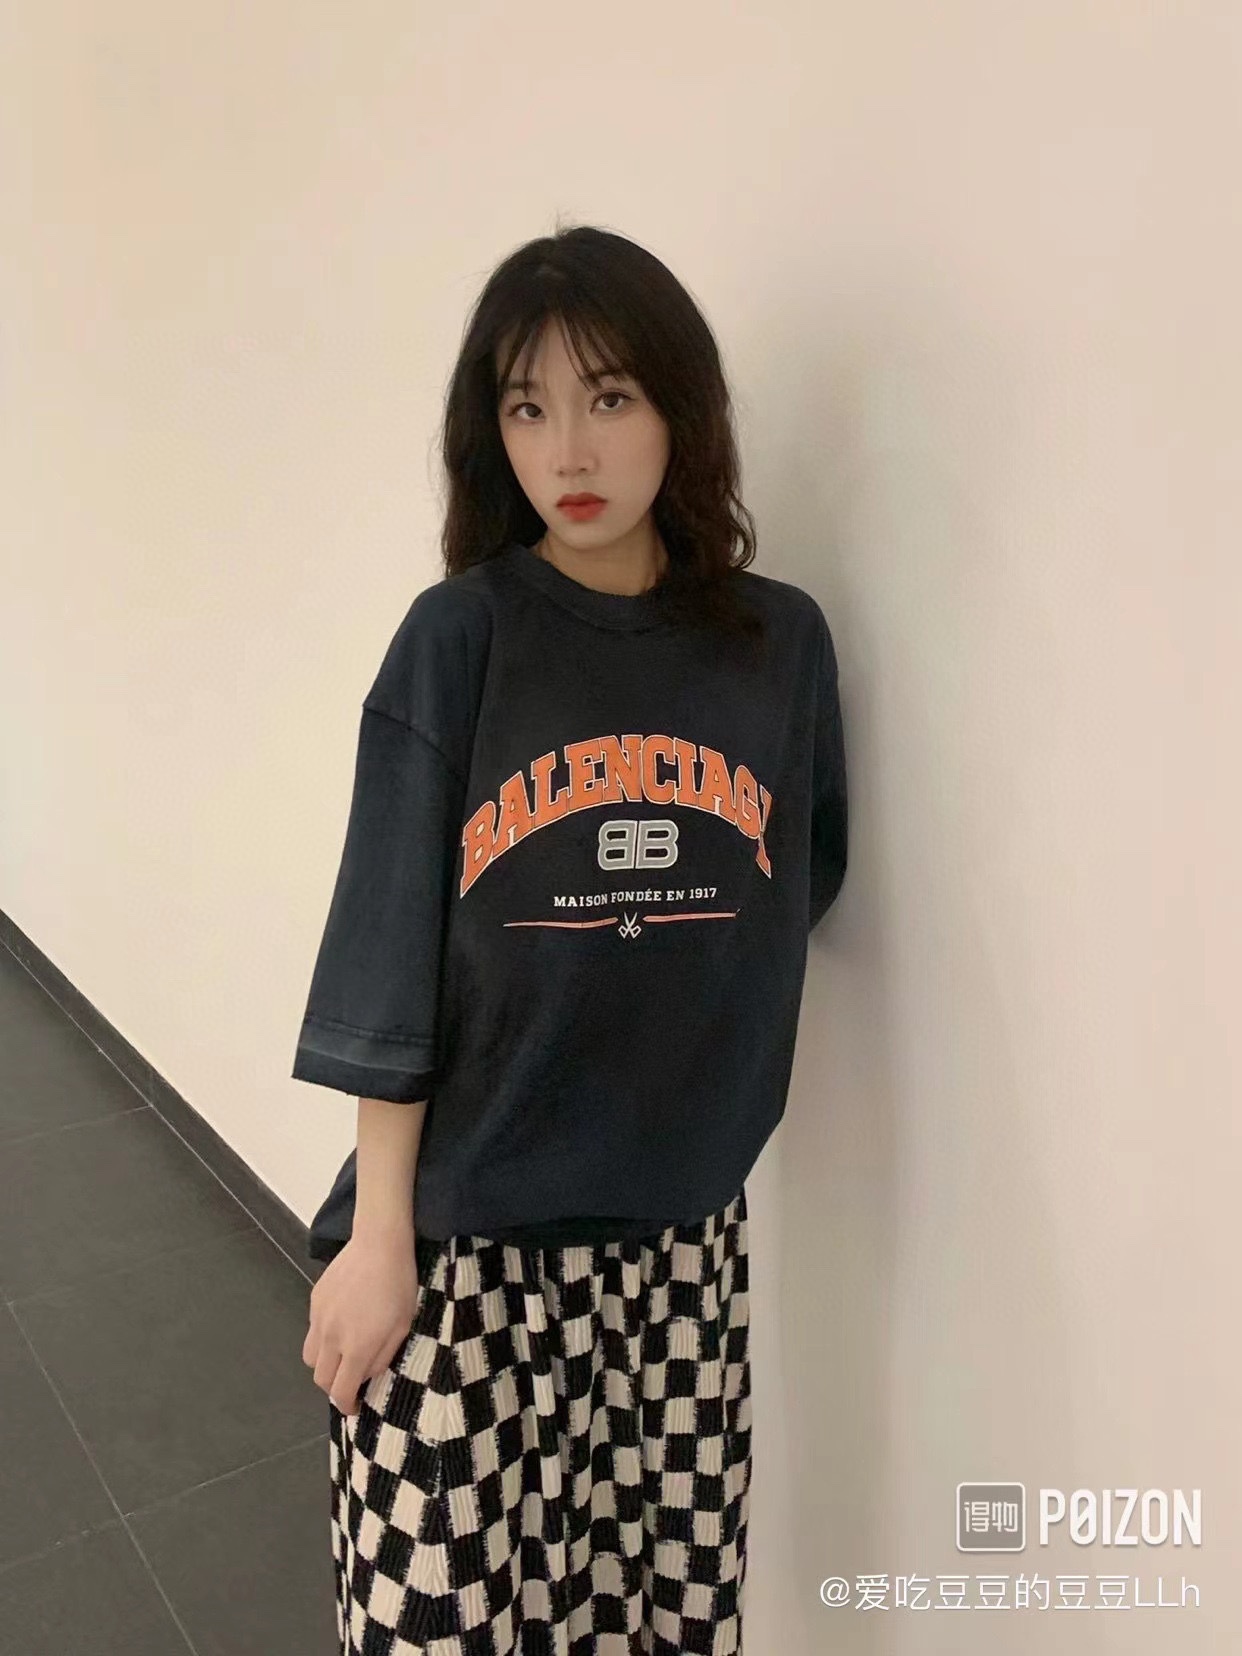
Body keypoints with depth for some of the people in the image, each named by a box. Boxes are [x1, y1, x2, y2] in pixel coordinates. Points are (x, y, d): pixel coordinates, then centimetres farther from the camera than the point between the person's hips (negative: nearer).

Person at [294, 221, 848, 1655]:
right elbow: (390, 950, -5)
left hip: (683, 1243, 3)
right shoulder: (459, 637, -6)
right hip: (463, 1246, -2)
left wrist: (676, 1001, 2)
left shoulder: (782, 642, 1)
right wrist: (376, 1236, -5)